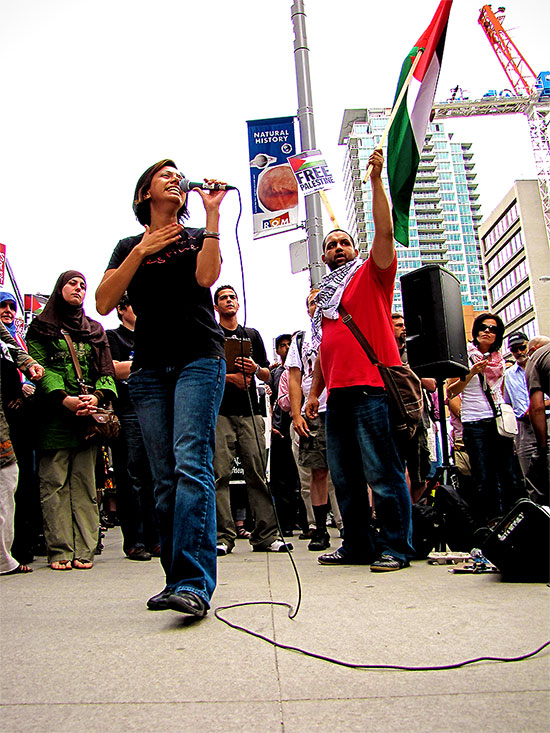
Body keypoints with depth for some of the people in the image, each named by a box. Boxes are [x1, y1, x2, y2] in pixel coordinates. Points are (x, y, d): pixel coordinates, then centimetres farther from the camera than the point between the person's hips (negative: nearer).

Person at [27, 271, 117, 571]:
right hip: (54, 415, -2)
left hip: (88, 415, 3)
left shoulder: (95, 330, 21)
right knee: (55, 484, -3)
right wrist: (64, 399, -16)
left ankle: (84, 550, 2)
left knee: (84, 484, 0)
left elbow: (106, 370, 11)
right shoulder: (42, 327, 11)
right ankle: (60, 550, 1)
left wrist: (97, 396, -10)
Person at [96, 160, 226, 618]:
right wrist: (142, 251, -1)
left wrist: (213, 212, -4)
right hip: (150, 368, 3)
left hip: (199, 359, -3)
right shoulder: (129, 247, 20)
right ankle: (177, 579, 9)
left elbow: (206, 276, -7)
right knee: (164, 478, 2)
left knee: (191, 464, -17)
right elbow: (104, 302, 6)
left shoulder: (198, 236, 16)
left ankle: (194, 584, -20)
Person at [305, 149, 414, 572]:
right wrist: (314, 393, 20)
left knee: (382, 472, -7)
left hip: (371, 387, -7)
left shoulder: (371, 274, 9)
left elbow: (385, 231, -8)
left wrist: (377, 180, -11)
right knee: (345, 477, 9)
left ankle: (395, 547, 1)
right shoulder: (324, 296, 25)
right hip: (339, 394, 7)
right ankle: (357, 546, 18)